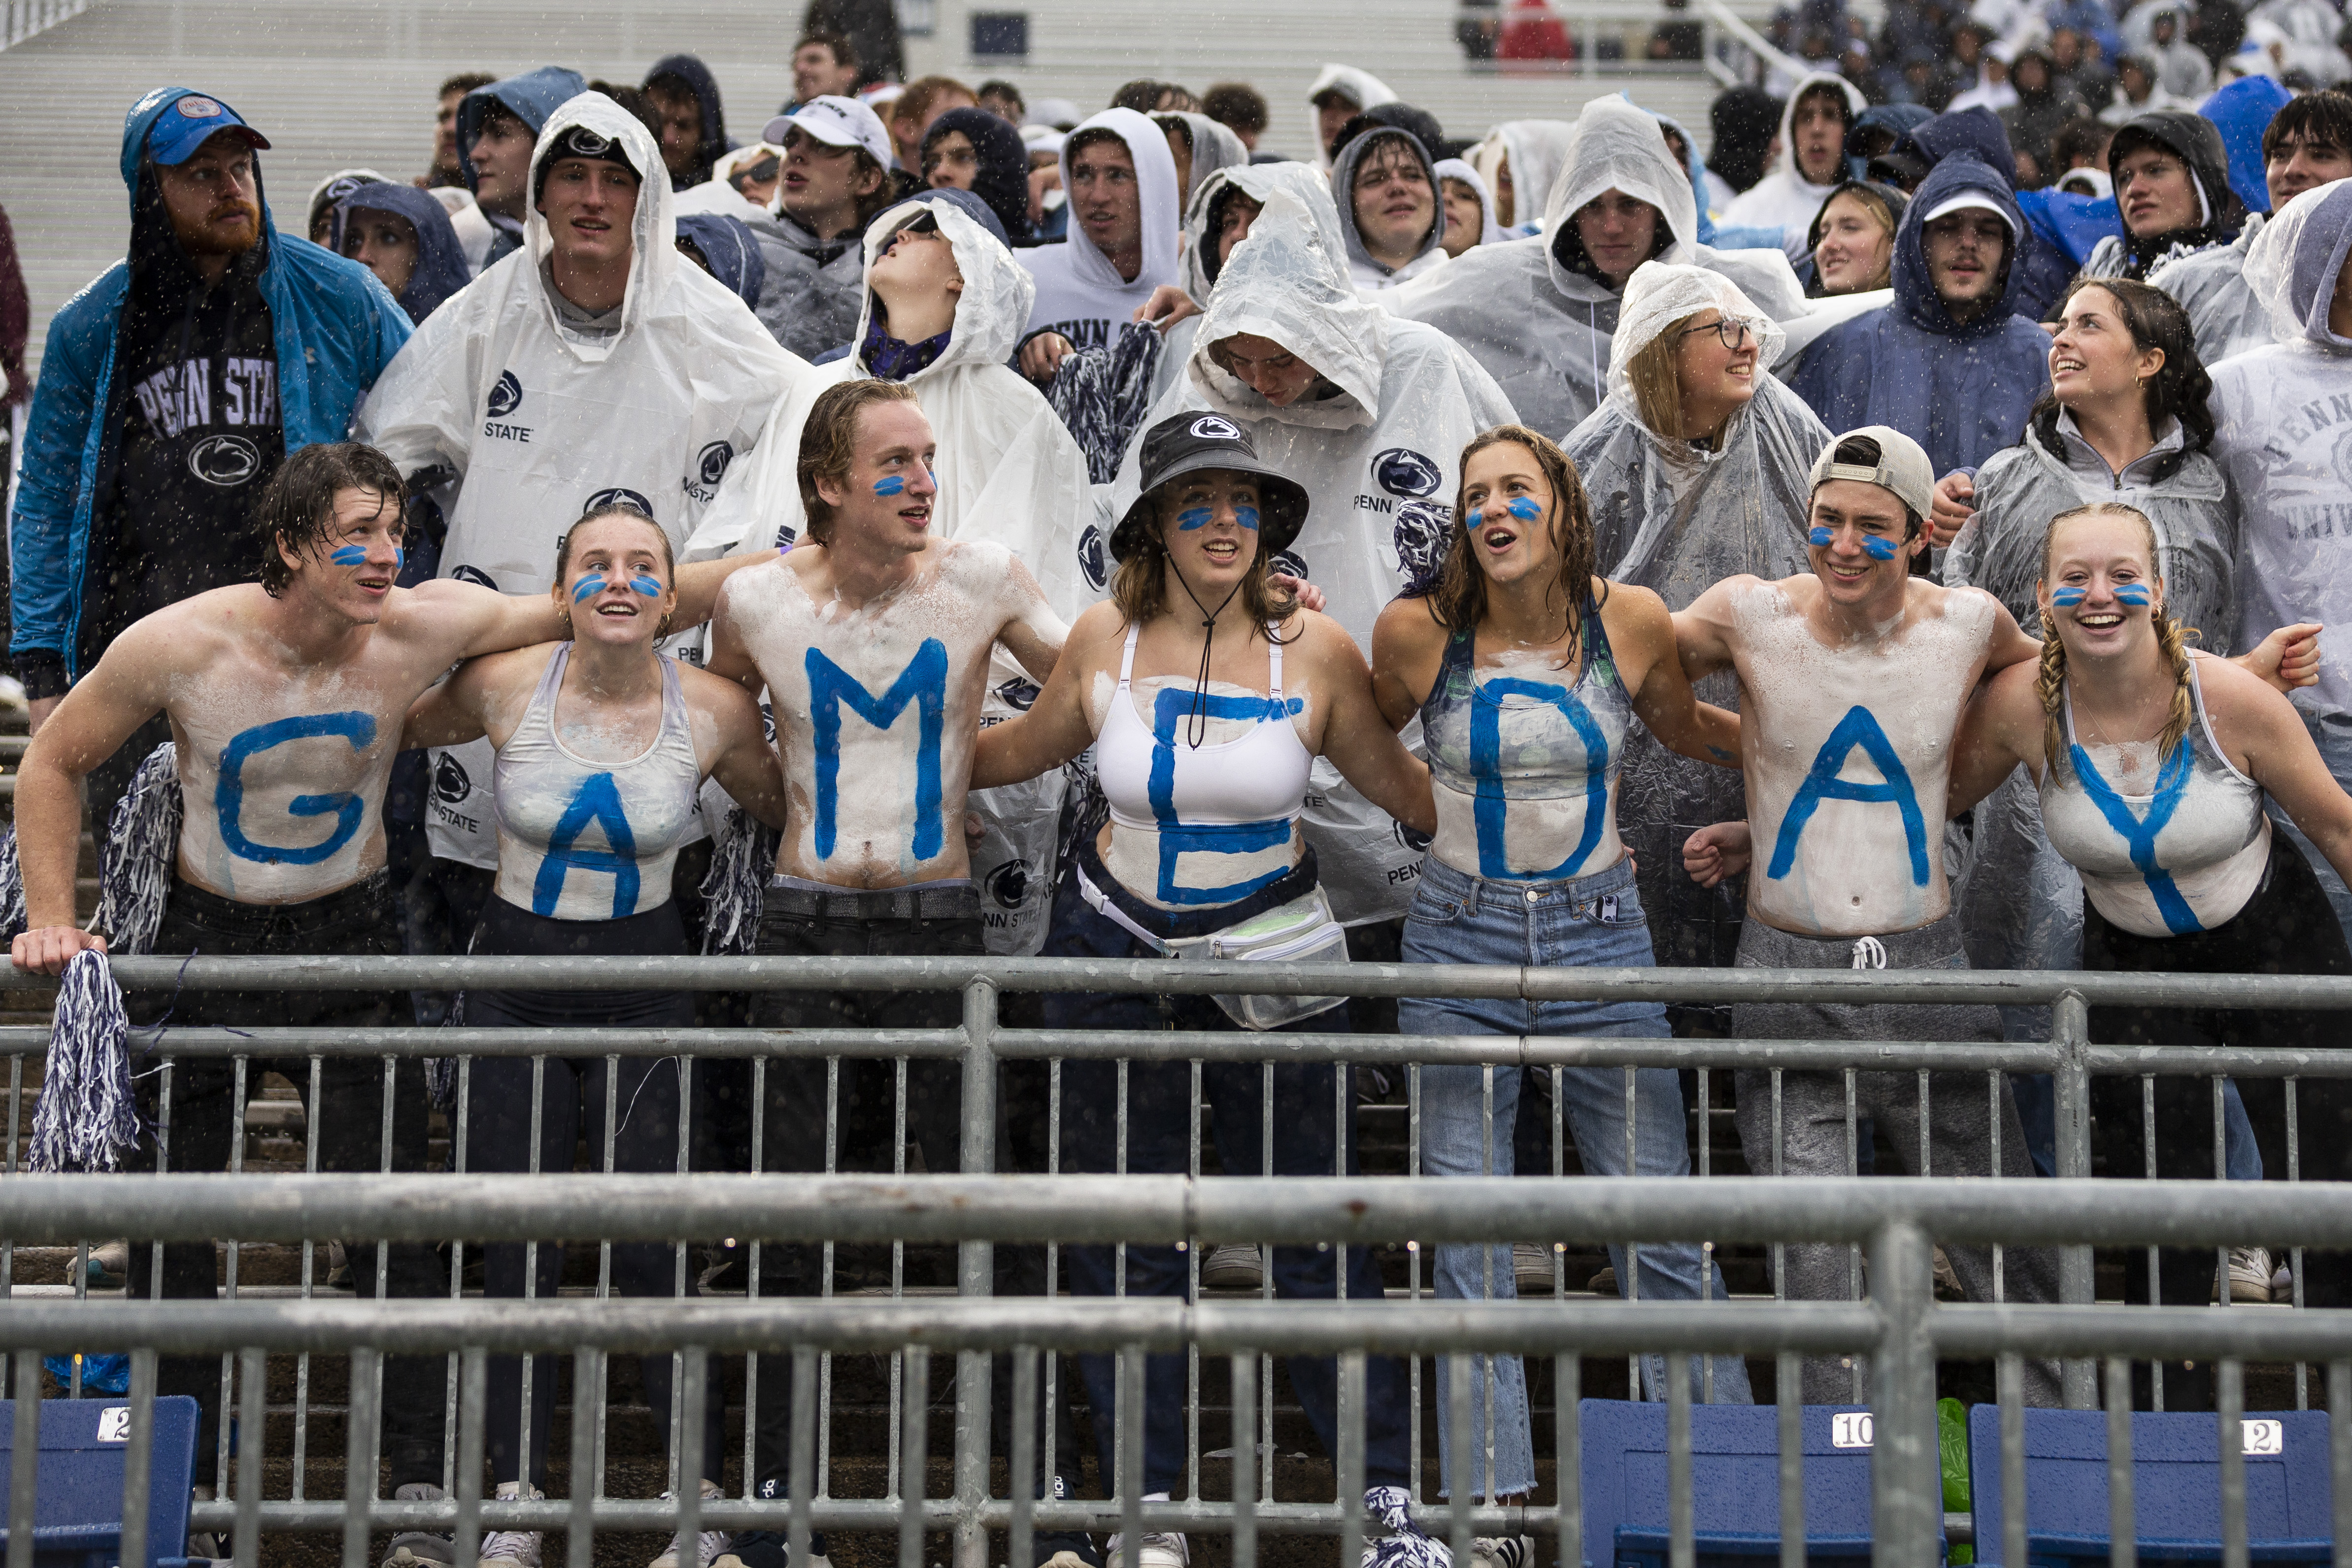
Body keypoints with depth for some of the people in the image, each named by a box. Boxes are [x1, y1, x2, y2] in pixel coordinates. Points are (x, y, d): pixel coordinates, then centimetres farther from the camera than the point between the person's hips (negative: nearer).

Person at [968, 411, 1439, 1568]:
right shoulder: (1104, 641, -3)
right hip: (1116, 952, 2)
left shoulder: (1316, 651, -7)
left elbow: (1397, 784, 5)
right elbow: (1030, 748, 15)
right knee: (1129, 1234, 7)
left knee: (1314, 1225, 0)